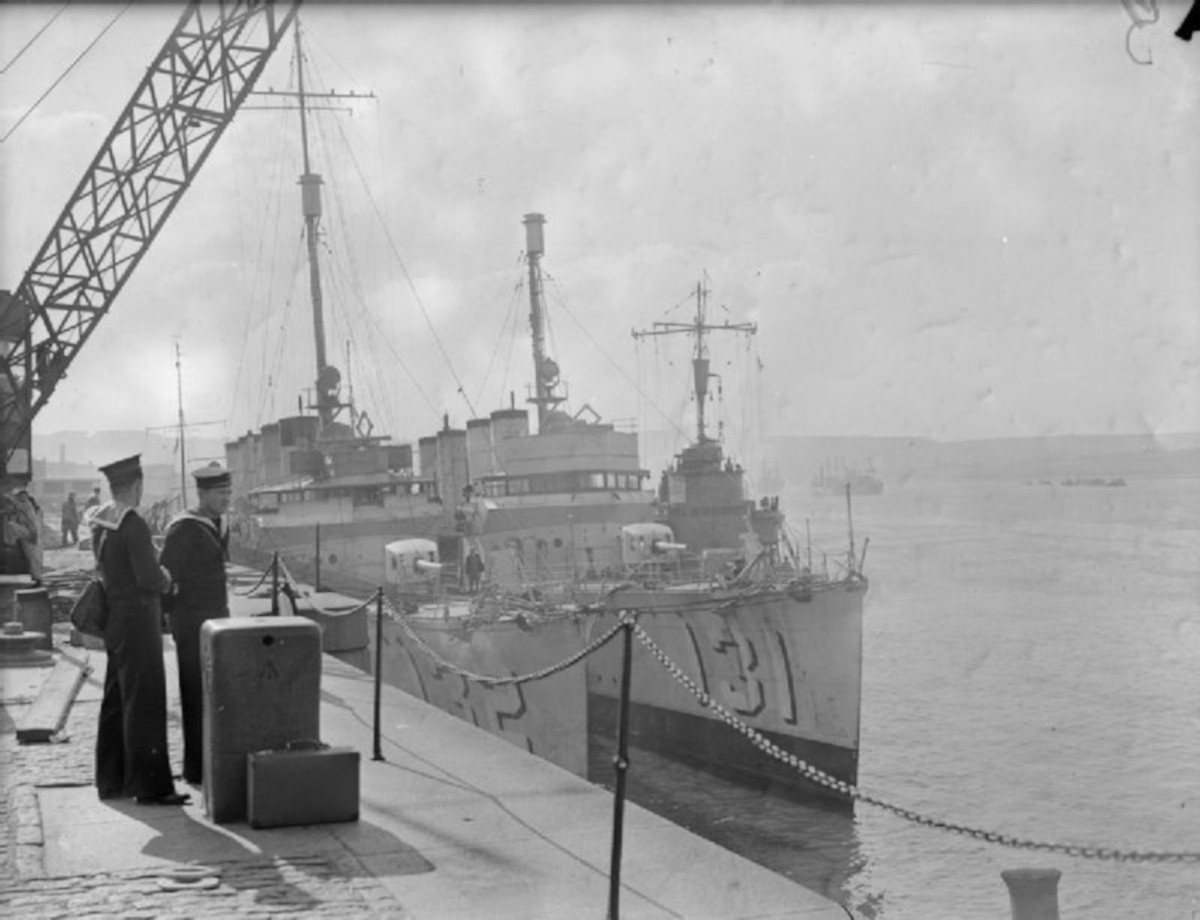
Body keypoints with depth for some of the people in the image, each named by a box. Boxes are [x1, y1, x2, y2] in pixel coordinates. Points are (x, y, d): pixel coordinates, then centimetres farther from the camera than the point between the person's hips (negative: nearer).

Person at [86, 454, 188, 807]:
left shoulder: (100, 523, 7)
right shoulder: (133, 525, -20)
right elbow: (150, 578, -22)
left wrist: (158, 577, 9)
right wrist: (166, 580, 0)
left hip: (115, 622, 9)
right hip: (138, 622, -9)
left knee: (116, 702, 16)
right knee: (145, 702, -4)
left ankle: (111, 780, 24)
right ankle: (149, 785, -1)